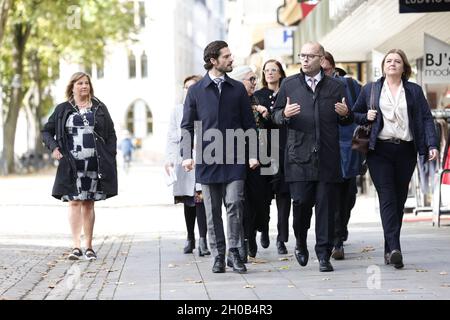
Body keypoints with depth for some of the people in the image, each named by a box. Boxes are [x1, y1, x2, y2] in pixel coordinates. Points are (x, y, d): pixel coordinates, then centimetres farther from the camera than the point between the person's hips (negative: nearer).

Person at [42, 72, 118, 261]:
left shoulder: (99, 108, 10)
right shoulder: (63, 110, 8)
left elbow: (111, 134, 11)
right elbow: (47, 131, 12)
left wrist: (110, 157, 1)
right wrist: (53, 147, -5)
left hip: (94, 163, 1)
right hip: (72, 164, -1)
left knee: (88, 203, 6)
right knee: (74, 202, -8)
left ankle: (88, 247, 11)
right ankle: (76, 246, -11)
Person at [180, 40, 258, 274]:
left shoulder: (238, 89, 9)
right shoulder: (196, 91, 5)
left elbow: (249, 124, 10)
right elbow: (187, 126, 5)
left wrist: (253, 154, 1)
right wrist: (187, 155, -6)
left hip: (234, 160, 0)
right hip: (207, 159, 0)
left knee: (234, 205, -9)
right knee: (212, 211, 4)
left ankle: (234, 253, 2)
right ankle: (218, 256, 12)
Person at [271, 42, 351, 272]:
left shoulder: (335, 86, 12)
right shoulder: (289, 84, 10)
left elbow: (346, 121, 17)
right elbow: (275, 116, 11)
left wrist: (345, 114, -6)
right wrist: (284, 114, -11)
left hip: (327, 156, 1)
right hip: (299, 155, -1)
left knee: (326, 206, 0)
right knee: (301, 201, -6)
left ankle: (324, 255, 6)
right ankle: (300, 243, 21)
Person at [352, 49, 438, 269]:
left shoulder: (414, 91, 12)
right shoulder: (370, 90, 12)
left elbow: (426, 119, 6)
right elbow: (354, 115, 18)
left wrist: (432, 145, -6)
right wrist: (366, 117, -4)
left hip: (405, 150, 2)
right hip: (380, 151, -2)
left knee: (399, 200, 4)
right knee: (387, 198, -13)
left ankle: (389, 250, 13)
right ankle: (394, 248, -24)